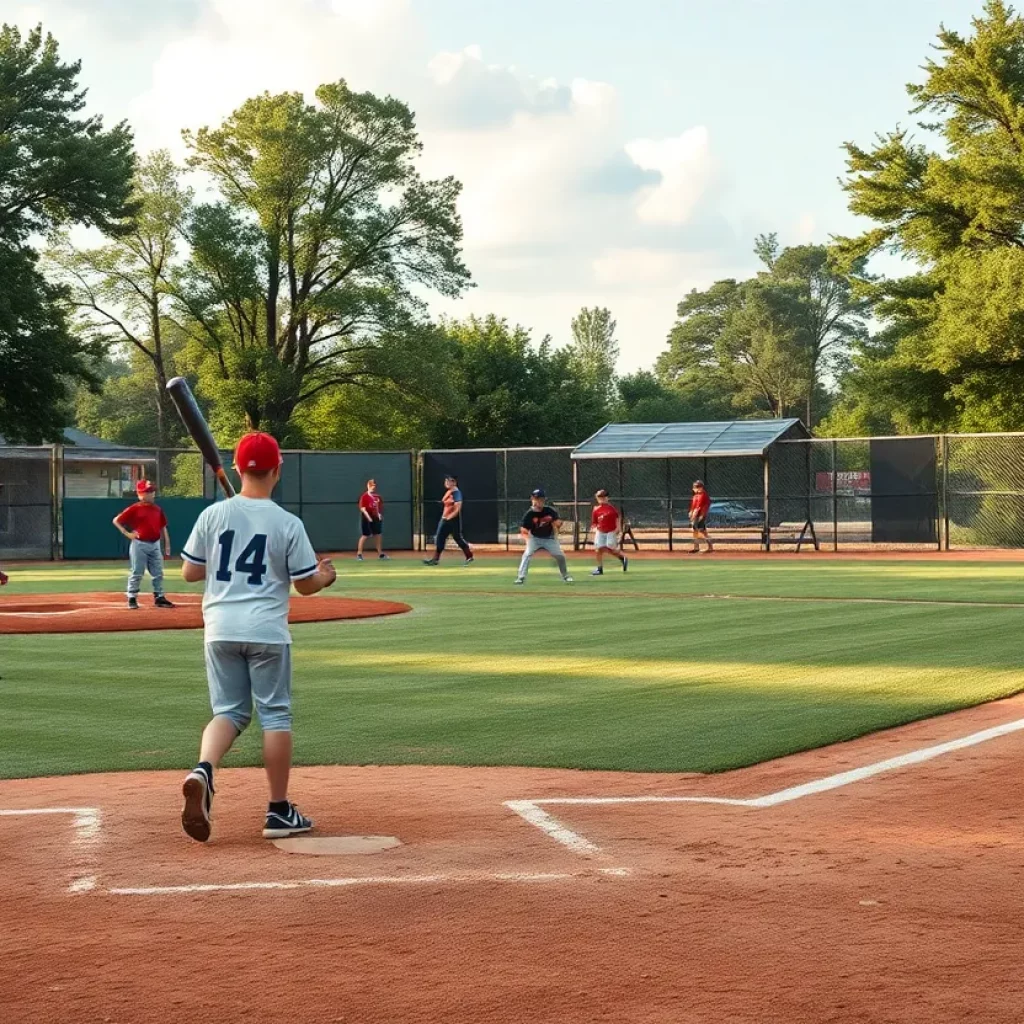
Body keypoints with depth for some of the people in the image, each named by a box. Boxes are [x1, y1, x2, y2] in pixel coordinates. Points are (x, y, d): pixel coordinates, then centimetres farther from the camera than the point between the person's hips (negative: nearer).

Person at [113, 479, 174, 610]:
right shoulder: (134, 509, -6)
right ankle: (132, 599, 7)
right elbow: (116, 520, -3)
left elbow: (163, 528, 14)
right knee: (137, 573, -1)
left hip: (155, 545, 5)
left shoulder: (158, 509, 9)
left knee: (158, 573, 7)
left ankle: (159, 598, 15)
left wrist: (167, 546, 10)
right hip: (139, 544, -5)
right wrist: (127, 533, -10)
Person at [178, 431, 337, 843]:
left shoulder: (213, 515, -1)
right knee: (275, 715, 8)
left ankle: (203, 770, -18)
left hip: (220, 629, 3)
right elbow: (306, 584, -2)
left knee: (229, 712, 13)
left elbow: (189, 572, 5)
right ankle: (279, 812, 11)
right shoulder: (288, 524, -8)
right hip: (266, 630, -3)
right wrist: (325, 576, 20)